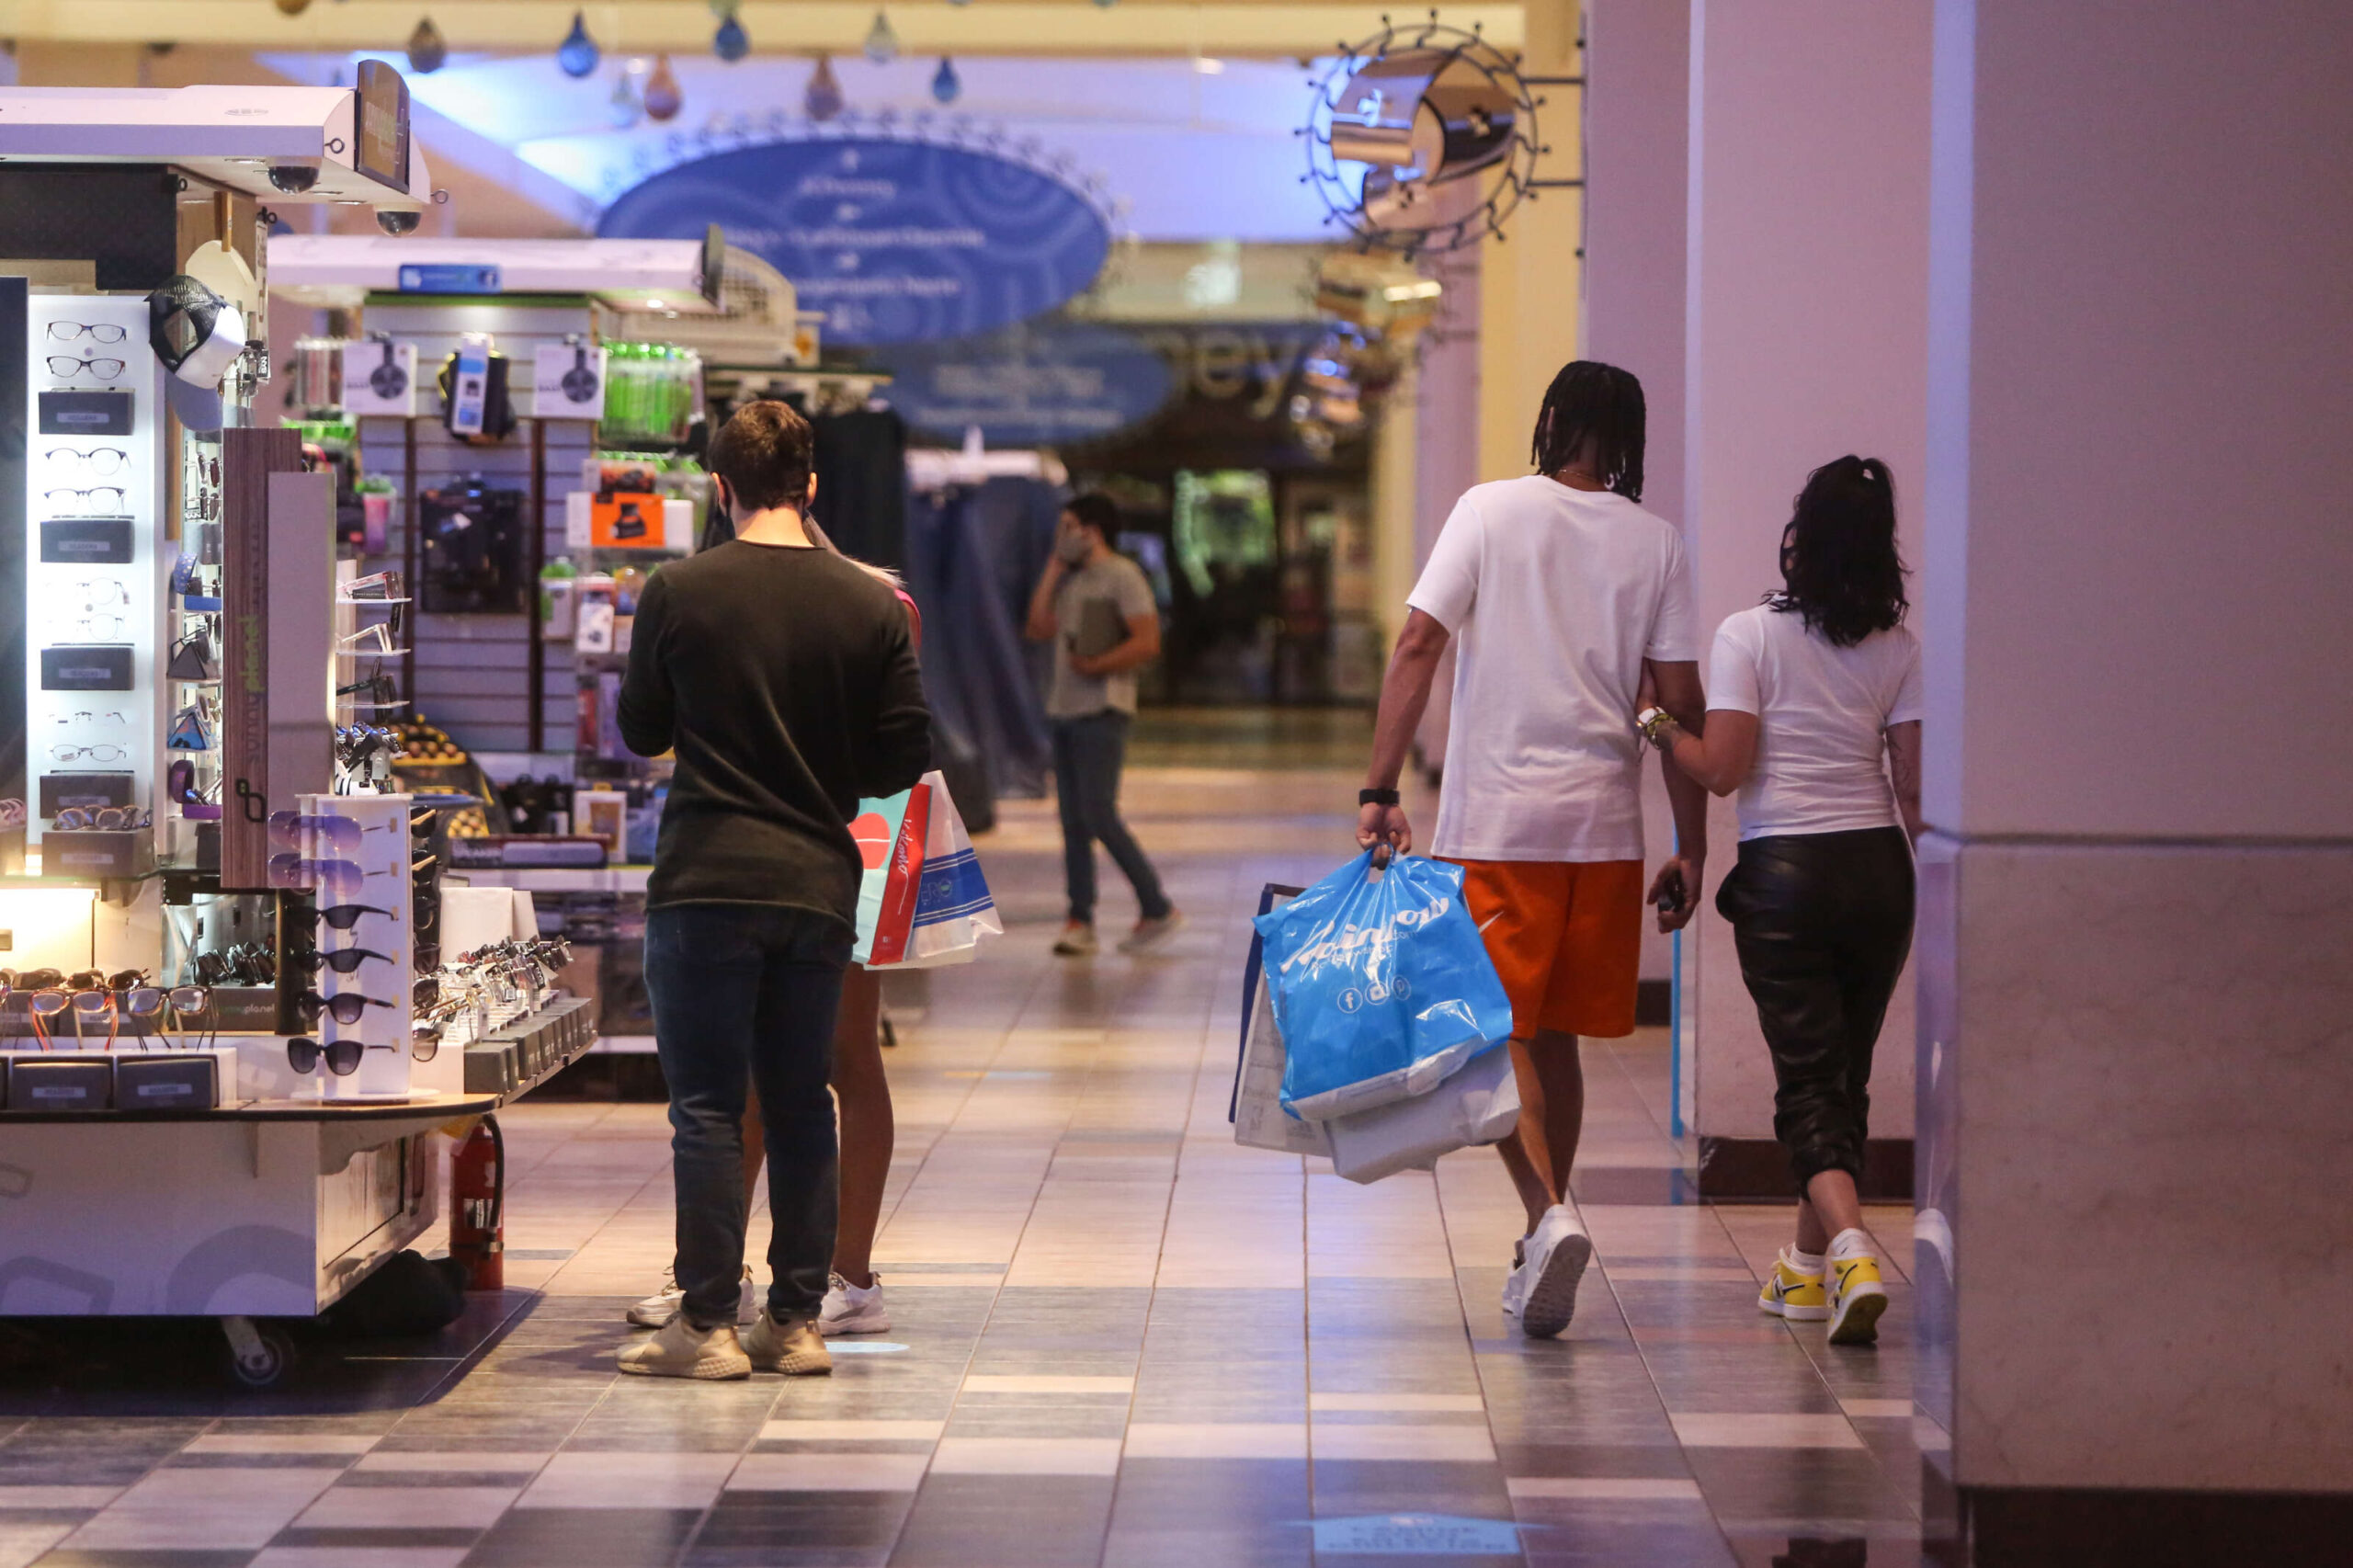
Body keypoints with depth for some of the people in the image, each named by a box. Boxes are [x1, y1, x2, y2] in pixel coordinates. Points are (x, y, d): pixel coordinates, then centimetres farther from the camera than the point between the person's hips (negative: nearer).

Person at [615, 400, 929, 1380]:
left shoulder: (679, 593, -6)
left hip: (706, 885, -3)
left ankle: (709, 1324, 0)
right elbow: (905, 756, 3)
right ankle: (797, 1320, 13)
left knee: (707, 1107, 1)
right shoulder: (869, 605, 0)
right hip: (820, 885, 3)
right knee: (801, 1105, 11)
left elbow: (640, 732, 6)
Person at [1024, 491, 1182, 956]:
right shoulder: (1071, 580, 17)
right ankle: (1080, 921, 8)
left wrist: (1095, 667, -19)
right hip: (1065, 710, 8)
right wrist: (1054, 565, 9)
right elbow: (1040, 629, 9)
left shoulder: (1122, 575, -8)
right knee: (1073, 821, 5)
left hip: (1102, 712, -8)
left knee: (1098, 815, -13)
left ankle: (1157, 909, -4)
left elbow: (1148, 643, -15)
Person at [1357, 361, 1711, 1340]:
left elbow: (1418, 647, -9)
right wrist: (1690, 850, 8)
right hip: (1604, 823, 3)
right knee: (1555, 1037, 13)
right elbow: (1681, 706, 2)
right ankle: (1539, 1255, 18)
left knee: (1497, 1033, 0)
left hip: (1494, 823, -3)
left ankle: (1549, 1212, -22)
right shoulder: (1655, 542, 4)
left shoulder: (1491, 510, -1)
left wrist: (1378, 791, -8)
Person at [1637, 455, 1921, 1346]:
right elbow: (1914, 783, 4)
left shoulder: (1750, 636, -6)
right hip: (1877, 868, 4)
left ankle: (1850, 1249, -25)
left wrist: (1658, 727, 7)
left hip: (1783, 871, -3)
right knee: (1846, 1074, 15)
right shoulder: (1898, 647, 4)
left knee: (1808, 1079, -3)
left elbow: (1722, 770, -11)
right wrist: (1915, 888, 17)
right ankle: (1809, 1266, 24)